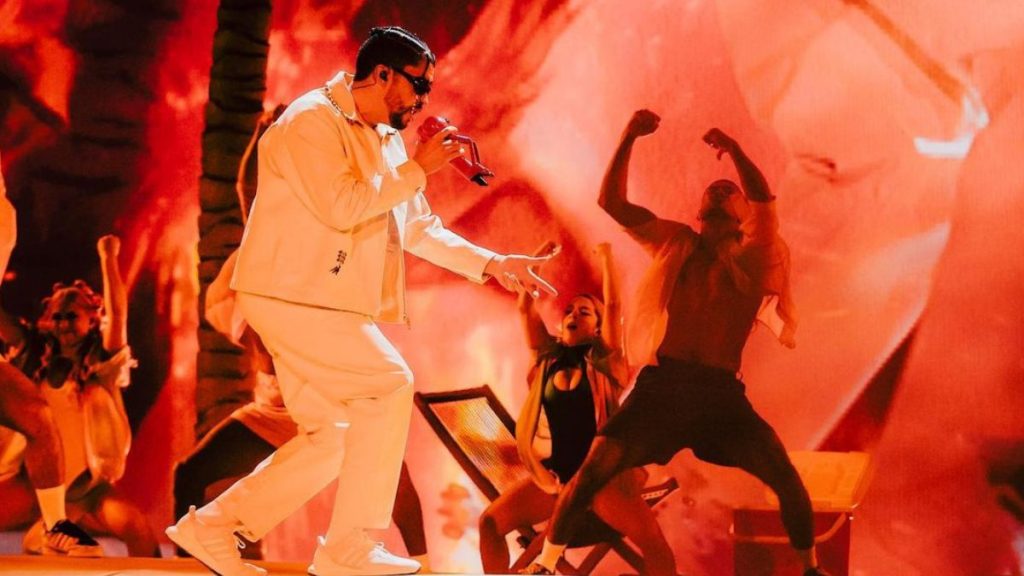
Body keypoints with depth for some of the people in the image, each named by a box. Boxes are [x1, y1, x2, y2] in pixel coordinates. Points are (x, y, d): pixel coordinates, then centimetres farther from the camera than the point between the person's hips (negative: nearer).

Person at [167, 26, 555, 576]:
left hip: (326, 303, 10)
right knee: (389, 386, -16)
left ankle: (210, 526, 13)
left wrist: (490, 263, 12)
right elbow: (341, 206, -24)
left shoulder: (385, 140, 17)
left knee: (334, 438, 8)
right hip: (290, 296, -10)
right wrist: (417, 168, -16)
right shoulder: (312, 121, -12)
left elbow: (419, 229, 21)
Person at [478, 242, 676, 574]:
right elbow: (525, 307, 6)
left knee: (653, 540, -21)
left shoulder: (602, 359, 4)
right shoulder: (548, 357, 12)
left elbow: (613, 305, -5)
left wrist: (605, 257, 1)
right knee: (490, 522, -9)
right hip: (553, 476, 4)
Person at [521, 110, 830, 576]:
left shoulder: (752, 254, 11)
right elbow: (611, 201, 11)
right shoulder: (673, 241, 18)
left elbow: (765, 202, -8)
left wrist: (734, 150, -16)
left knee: (787, 479, -12)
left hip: (721, 392, -1)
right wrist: (628, 139, 2)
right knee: (594, 471, -12)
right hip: (661, 383, 1)